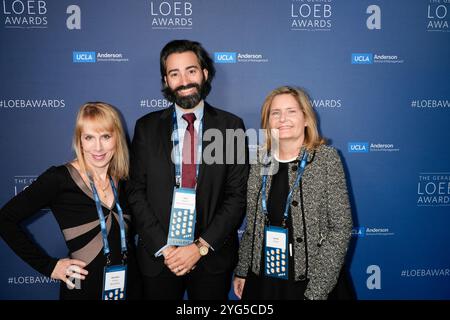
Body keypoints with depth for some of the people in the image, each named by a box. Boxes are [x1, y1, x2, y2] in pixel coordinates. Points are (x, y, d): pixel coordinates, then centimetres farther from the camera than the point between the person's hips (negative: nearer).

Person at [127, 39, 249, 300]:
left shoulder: (231, 126, -4)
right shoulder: (147, 127, 0)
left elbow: (238, 195, -6)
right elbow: (136, 192, -1)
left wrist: (201, 246, -12)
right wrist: (162, 247, -10)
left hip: (213, 256, 0)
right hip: (158, 256, 1)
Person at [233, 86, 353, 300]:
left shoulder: (326, 158, -10)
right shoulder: (260, 162, 0)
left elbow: (340, 228, -12)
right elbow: (252, 225, 7)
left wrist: (317, 292, -15)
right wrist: (241, 271, 7)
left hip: (307, 282, -3)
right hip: (261, 279, 4)